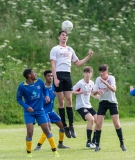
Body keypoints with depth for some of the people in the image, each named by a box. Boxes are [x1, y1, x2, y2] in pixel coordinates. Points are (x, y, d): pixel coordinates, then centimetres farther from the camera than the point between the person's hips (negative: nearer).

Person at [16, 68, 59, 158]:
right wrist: (26, 107, -16)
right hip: (29, 112, -3)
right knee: (30, 132, -13)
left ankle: (54, 150, 10)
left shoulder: (39, 82, -3)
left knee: (46, 130, 0)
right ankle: (29, 152, 6)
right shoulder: (22, 86, -12)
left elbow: (45, 90, 14)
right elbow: (19, 99, -3)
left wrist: (47, 96, -7)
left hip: (40, 111, 3)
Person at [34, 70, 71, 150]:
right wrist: (53, 95, -29)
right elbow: (43, 101, -21)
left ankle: (60, 144, 25)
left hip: (51, 111, 7)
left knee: (62, 125, 9)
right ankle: (39, 146, -18)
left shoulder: (54, 86, 3)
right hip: (44, 111, -7)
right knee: (48, 127, -23)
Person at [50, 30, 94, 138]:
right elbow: (53, 65, -3)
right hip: (59, 75, -4)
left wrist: (88, 57, 13)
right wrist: (55, 78, -14)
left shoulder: (70, 50, 21)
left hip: (67, 75, 4)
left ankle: (71, 126, -4)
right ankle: (65, 126, 0)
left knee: (69, 100, -3)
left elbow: (78, 63, 25)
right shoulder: (55, 49, 6)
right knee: (61, 101, -3)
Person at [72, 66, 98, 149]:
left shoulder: (92, 83, 7)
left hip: (88, 106, 8)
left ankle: (94, 142, 10)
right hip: (81, 106, -8)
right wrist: (78, 92, -31)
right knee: (91, 119, -26)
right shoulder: (80, 83, -14)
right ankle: (88, 142, -17)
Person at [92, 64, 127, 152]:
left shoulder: (111, 78, -12)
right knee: (98, 124, -7)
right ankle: (97, 145, 1)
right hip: (102, 102, 3)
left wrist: (105, 83, -40)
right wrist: (97, 91, -25)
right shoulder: (98, 79, -2)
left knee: (117, 124, -9)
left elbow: (114, 89, -28)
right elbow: (94, 93, -1)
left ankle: (122, 143, 5)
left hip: (112, 102, -3)